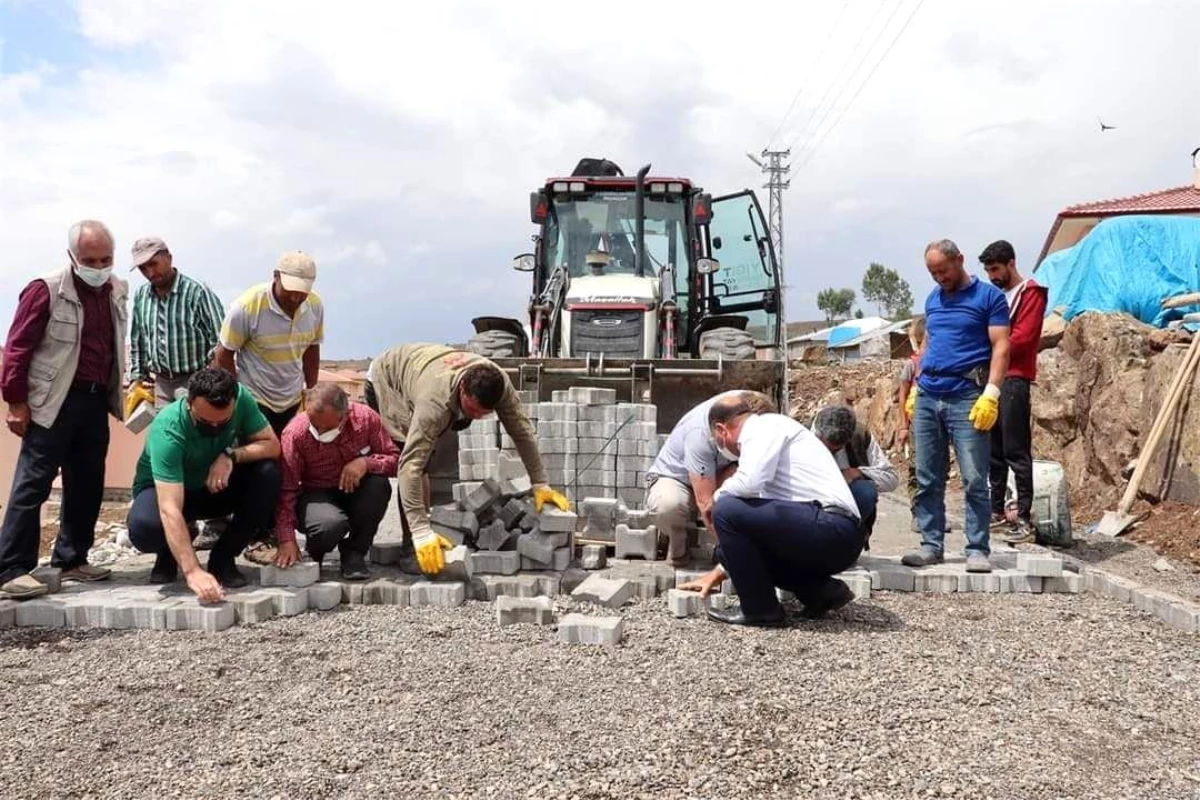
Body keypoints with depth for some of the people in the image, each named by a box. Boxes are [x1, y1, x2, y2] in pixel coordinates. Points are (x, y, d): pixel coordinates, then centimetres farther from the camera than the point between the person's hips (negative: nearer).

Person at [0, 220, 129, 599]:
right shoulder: (46, 290, -10)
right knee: (33, 484, -3)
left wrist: (114, 393, 17)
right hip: (54, 402, -6)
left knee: (87, 484, 11)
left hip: (96, 400, 6)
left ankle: (72, 559, 22)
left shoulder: (117, 290, 9)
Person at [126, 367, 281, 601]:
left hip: (217, 486, 4)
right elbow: (169, 510, -43)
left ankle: (222, 557, -9)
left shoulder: (241, 397, -24)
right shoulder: (167, 431, -36)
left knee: (268, 473, -26)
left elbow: (272, 445, -17)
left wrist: (231, 455, -37)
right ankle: (169, 554, 2)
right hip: (164, 490, -3)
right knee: (144, 526, -37)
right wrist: (192, 571, -52)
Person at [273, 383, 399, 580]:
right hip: (316, 495, -3)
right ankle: (314, 550, 4)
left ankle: (354, 552, -9)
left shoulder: (366, 418, -18)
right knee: (331, 524, -36)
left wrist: (366, 463, -32)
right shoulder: (295, 433, -22)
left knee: (379, 484, -31)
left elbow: (394, 459, -12)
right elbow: (286, 490, -21)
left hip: (355, 493, 3)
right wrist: (287, 540, -27)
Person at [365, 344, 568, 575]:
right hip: (385, 380, -6)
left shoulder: (499, 383, -32)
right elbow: (411, 465, -50)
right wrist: (422, 534, -54)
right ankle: (411, 545, -11)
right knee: (416, 461, -20)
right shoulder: (435, 401, -47)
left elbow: (522, 430, -21)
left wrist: (540, 484, -23)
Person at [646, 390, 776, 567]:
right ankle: (677, 543, -6)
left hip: (712, 478, 5)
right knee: (668, 505, -41)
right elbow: (705, 502, -36)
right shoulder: (700, 432, -36)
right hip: (673, 478, -5)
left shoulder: (745, 403, -21)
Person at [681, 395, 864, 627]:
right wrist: (720, 571, 35)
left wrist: (718, 497, 3)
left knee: (726, 510, -13)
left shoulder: (766, 426, -2)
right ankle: (821, 591, 14)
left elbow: (749, 483, -20)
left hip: (831, 528, -10)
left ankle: (760, 610, -2)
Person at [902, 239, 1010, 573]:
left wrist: (991, 394, -17)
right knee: (928, 480, 7)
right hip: (927, 398, 6)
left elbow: (1000, 346, -6)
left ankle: (977, 550, 2)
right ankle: (931, 545, 14)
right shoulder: (932, 298, 18)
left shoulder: (989, 296, 0)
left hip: (966, 398, -6)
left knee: (974, 480, -4)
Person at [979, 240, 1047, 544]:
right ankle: (997, 511, 17)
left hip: (1014, 379, -7)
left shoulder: (1030, 292, -2)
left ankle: (1025, 520, -7)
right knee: (993, 450, 9)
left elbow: (1022, 336, -12)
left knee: (1016, 451, -9)